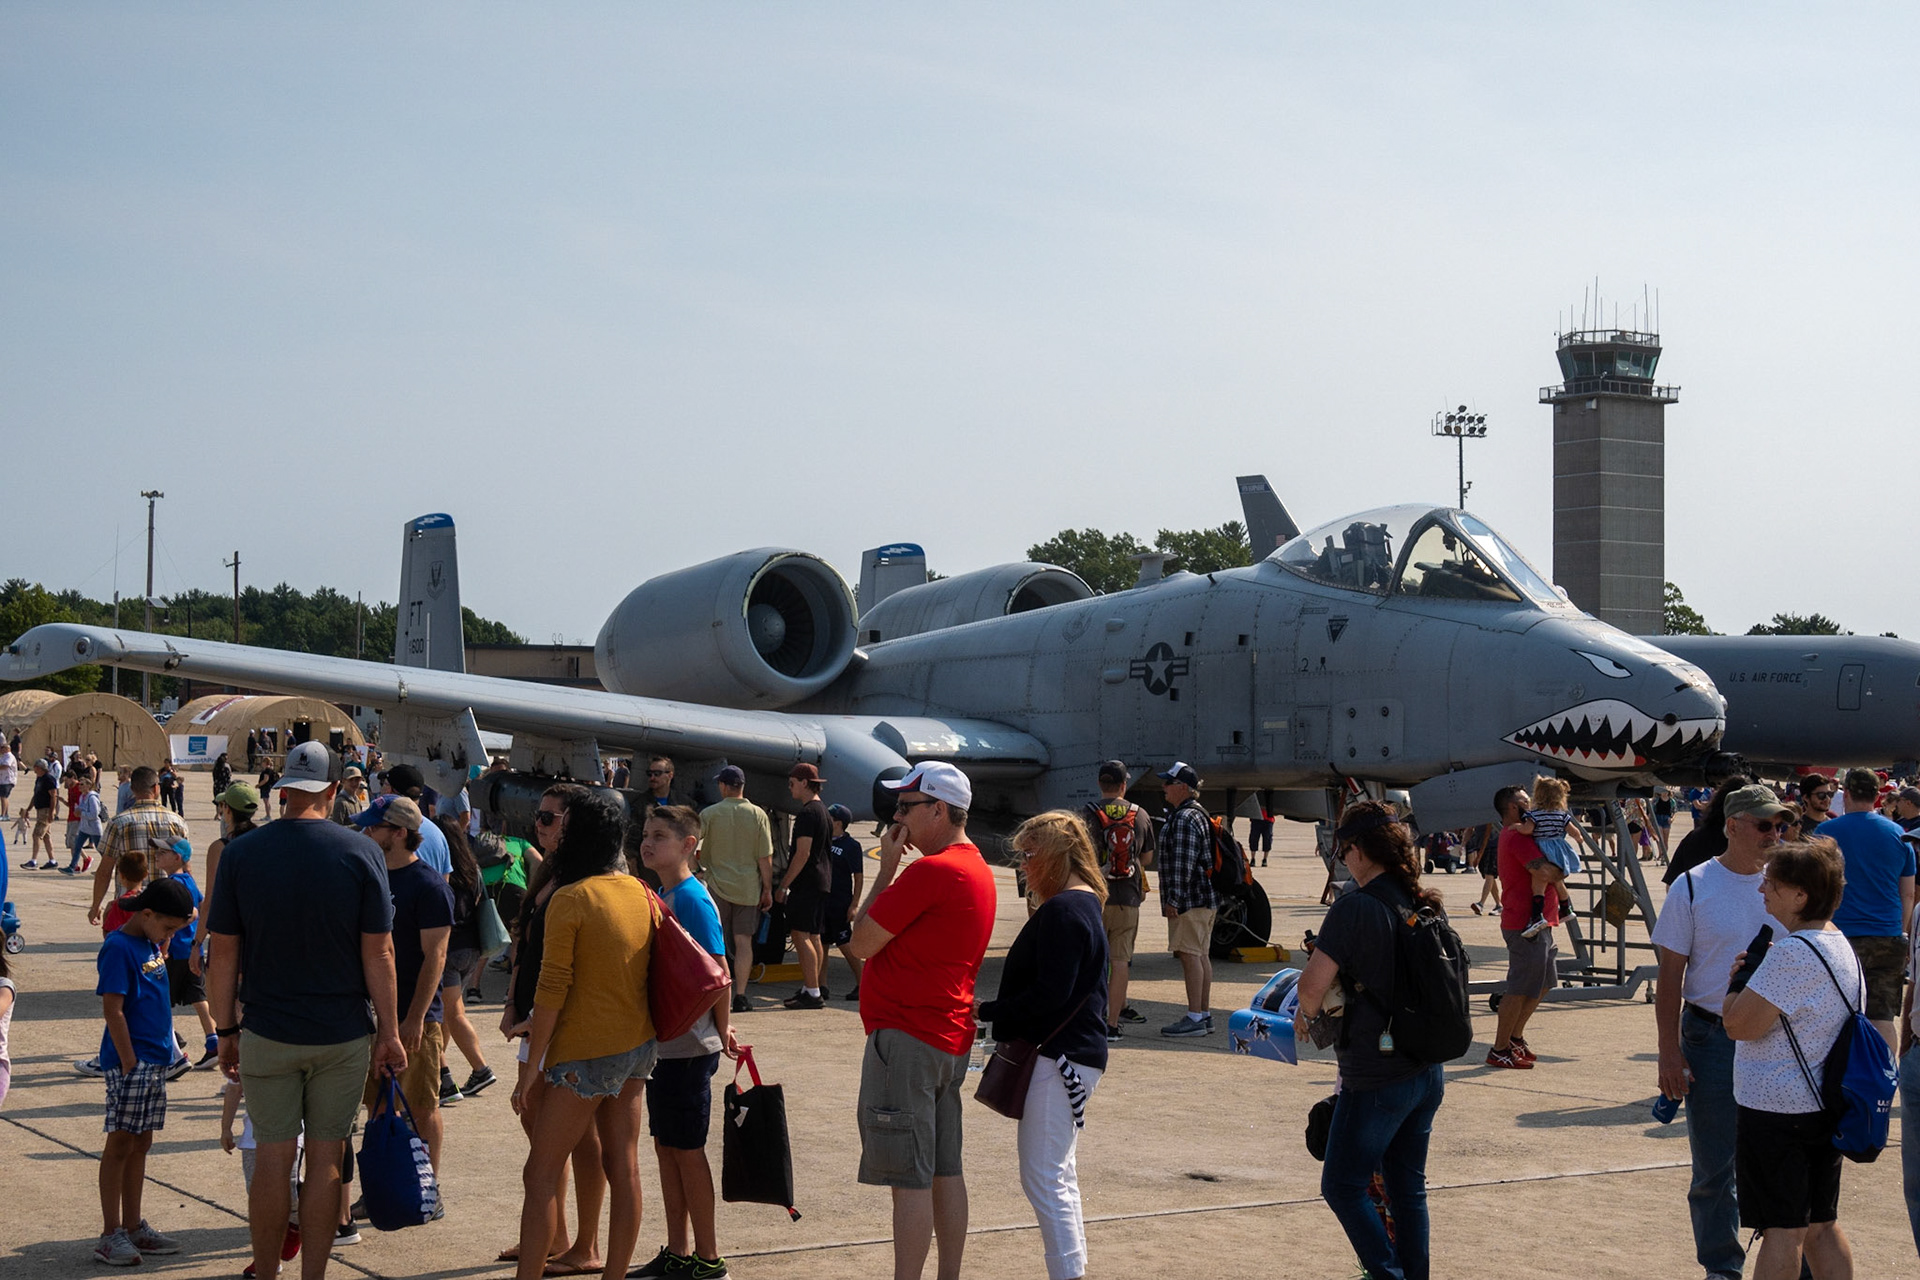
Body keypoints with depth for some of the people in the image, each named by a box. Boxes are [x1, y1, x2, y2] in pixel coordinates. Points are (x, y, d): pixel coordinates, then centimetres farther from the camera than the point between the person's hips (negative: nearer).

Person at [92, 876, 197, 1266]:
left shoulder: (150, 944, 10)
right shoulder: (118, 948, -15)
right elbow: (113, 1010, -18)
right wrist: (130, 1064, -19)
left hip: (156, 1061, 9)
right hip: (131, 1062, -9)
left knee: (141, 1145, 13)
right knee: (120, 1144, -3)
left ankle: (133, 1227, 20)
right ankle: (110, 1235, 2)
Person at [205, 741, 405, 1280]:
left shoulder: (241, 853, -4)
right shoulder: (361, 853, -7)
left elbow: (222, 953, -2)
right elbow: (378, 953, -6)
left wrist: (226, 1030, 8)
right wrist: (388, 1033, 1)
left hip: (267, 1033, 0)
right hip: (343, 1034, 0)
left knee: (273, 1157, 8)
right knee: (325, 1159, 7)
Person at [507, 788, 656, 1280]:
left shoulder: (570, 899, -15)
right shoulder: (641, 894, 6)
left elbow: (553, 989, -17)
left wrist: (532, 1062, -9)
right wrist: (542, 1024, 17)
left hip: (587, 1054, -7)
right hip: (638, 1045, 7)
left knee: (541, 1174, -1)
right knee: (622, 1167, 11)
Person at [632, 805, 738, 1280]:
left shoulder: (692, 899, -17)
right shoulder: (659, 897, 10)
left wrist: (721, 1031, -8)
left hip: (689, 1048, -8)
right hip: (660, 1043, 8)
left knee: (687, 1150, -1)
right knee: (665, 1146, 14)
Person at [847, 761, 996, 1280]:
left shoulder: (931, 871, -19)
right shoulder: (977, 869, 14)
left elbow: (861, 942, -13)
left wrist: (887, 866, -7)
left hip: (906, 1039, -10)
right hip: (951, 1037, 10)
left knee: (909, 1177, -6)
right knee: (944, 1170, 14)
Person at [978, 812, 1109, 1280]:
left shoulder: (1062, 912, -18)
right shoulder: (1085, 904, 14)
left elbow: (1050, 994, -23)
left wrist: (989, 1012, -14)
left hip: (1058, 1057, -11)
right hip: (1078, 1052, 11)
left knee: (1042, 1177, -9)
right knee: (1059, 1172, 18)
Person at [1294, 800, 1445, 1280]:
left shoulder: (1355, 908, -19)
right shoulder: (1423, 904, 4)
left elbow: (1312, 986, -22)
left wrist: (1307, 1013, 0)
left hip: (1376, 1079, -7)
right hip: (1428, 1073, 7)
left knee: (1342, 1187, 6)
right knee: (1408, 1187, 16)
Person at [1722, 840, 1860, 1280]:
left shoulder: (1792, 953, -22)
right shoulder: (1840, 944, 9)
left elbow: (1739, 1025, -22)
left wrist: (1738, 979, -5)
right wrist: (1758, 972, 11)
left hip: (1777, 1110, -9)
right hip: (1824, 1107, 9)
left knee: (1782, 1230, -3)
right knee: (1822, 1226, 14)